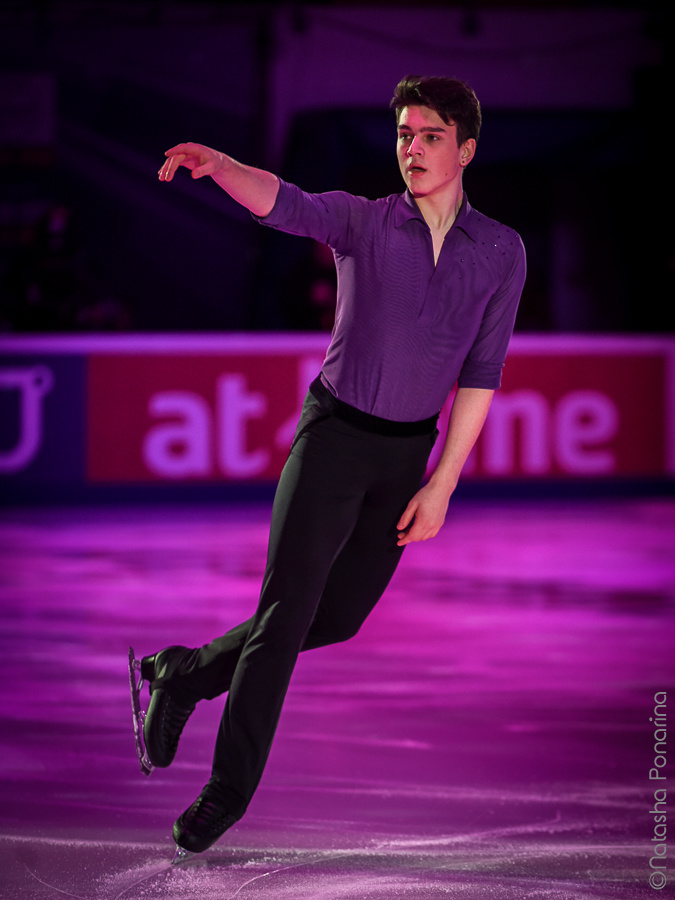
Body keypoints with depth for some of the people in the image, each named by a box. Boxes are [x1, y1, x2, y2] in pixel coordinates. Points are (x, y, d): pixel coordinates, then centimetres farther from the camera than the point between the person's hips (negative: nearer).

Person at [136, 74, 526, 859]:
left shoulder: (500, 252, 0)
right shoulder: (362, 221, -6)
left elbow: (481, 373, 2)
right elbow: (284, 205, -26)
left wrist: (441, 485, -2)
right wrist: (217, 164, -49)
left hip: (408, 451, 4)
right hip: (334, 434, -4)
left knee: (339, 617, 10)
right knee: (288, 608, -11)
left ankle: (184, 674, 28)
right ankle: (230, 785, -3)